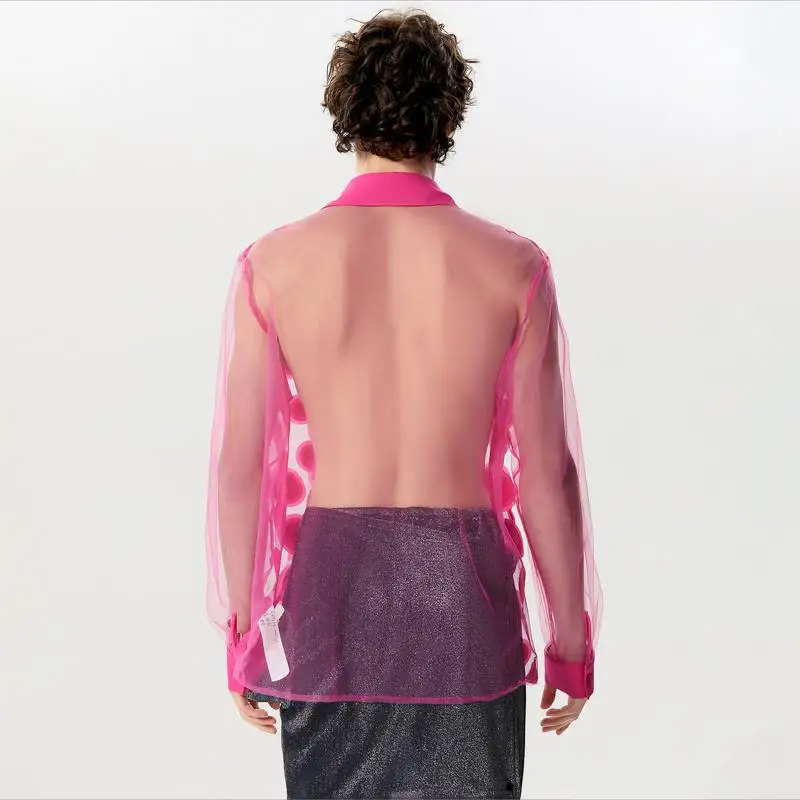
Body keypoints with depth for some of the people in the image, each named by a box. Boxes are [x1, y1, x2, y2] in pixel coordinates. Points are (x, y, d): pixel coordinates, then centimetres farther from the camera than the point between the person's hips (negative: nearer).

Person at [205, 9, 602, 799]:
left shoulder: (272, 264, -5)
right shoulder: (513, 266, -7)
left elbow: (239, 467, -3)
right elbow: (546, 471, -5)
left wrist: (242, 635, 9)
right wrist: (572, 642, 7)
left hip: (326, 594, 1)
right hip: (464, 601, -1)